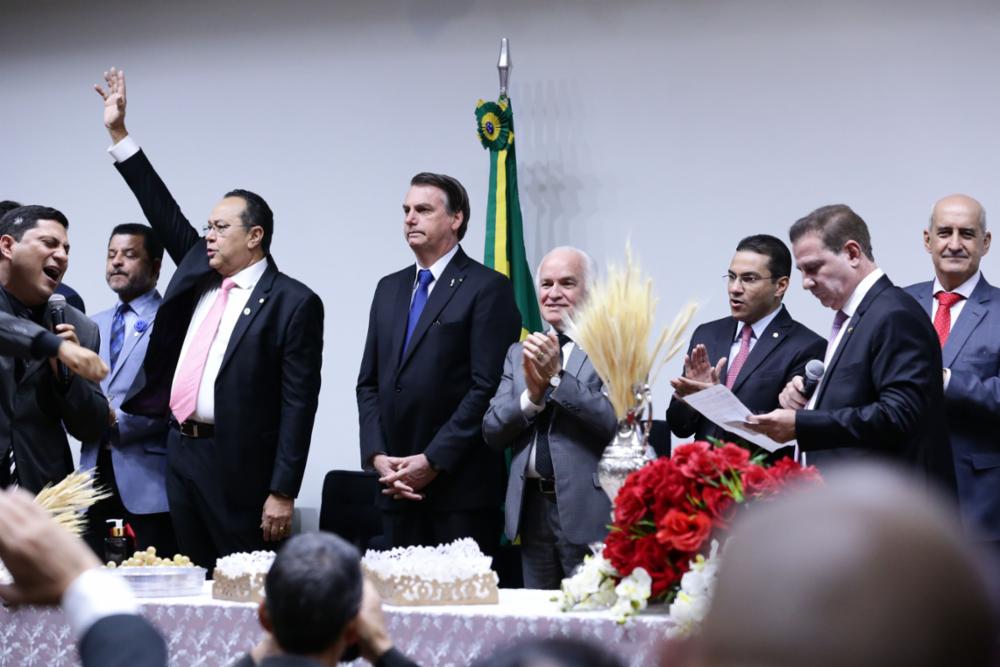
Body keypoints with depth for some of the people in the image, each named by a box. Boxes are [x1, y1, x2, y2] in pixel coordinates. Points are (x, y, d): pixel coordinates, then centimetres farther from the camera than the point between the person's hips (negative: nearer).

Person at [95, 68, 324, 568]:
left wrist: (282, 493, -17)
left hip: (238, 467, -7)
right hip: (181, 453, 7)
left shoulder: (293, 303, -9)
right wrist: (118, 133, 16)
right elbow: (164, 214, 18)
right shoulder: (200, 273, 13)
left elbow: (298, 404, -12)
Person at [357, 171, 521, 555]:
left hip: (461, 486, -6)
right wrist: (377, 457, 1)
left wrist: (433, 461, -14)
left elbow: (488, 387, -11)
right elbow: (369, 383, 16)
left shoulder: (487, 289, -3)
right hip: (397, 485, 6)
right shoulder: (390, 289, 18)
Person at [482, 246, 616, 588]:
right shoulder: (519, 353, 14)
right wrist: (532, 394, -11)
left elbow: (618, 423, -16)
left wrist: (557, 377, -20)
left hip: (587, 513, -5)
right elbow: (493, 432, 7)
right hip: (532, 509, 5)